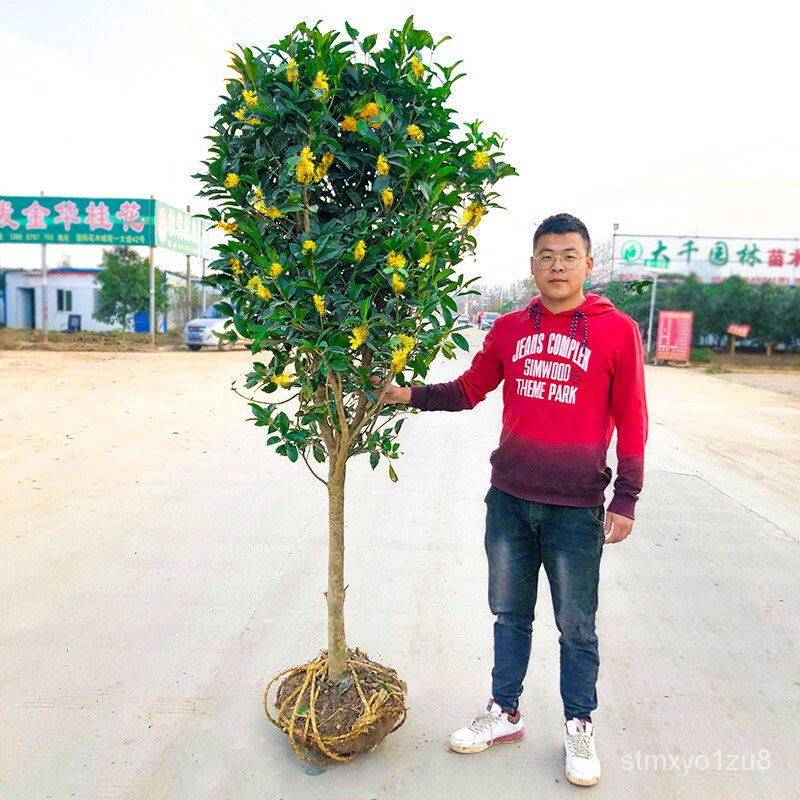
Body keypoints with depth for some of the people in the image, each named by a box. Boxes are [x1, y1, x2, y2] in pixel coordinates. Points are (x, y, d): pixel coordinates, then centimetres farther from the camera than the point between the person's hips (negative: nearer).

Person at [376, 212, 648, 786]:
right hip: (510, 500, 3)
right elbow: (470, 389, 12)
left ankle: (579, 728, 33)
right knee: (510, 614, 16)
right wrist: (410, 394, 0)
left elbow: (631, 420, -3)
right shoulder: (510, 329, 4)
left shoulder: (617, 330, -5)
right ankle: (505, 713, 35)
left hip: (576, 507, -3)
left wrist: (625, 500, -5)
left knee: (576, 626, 11)